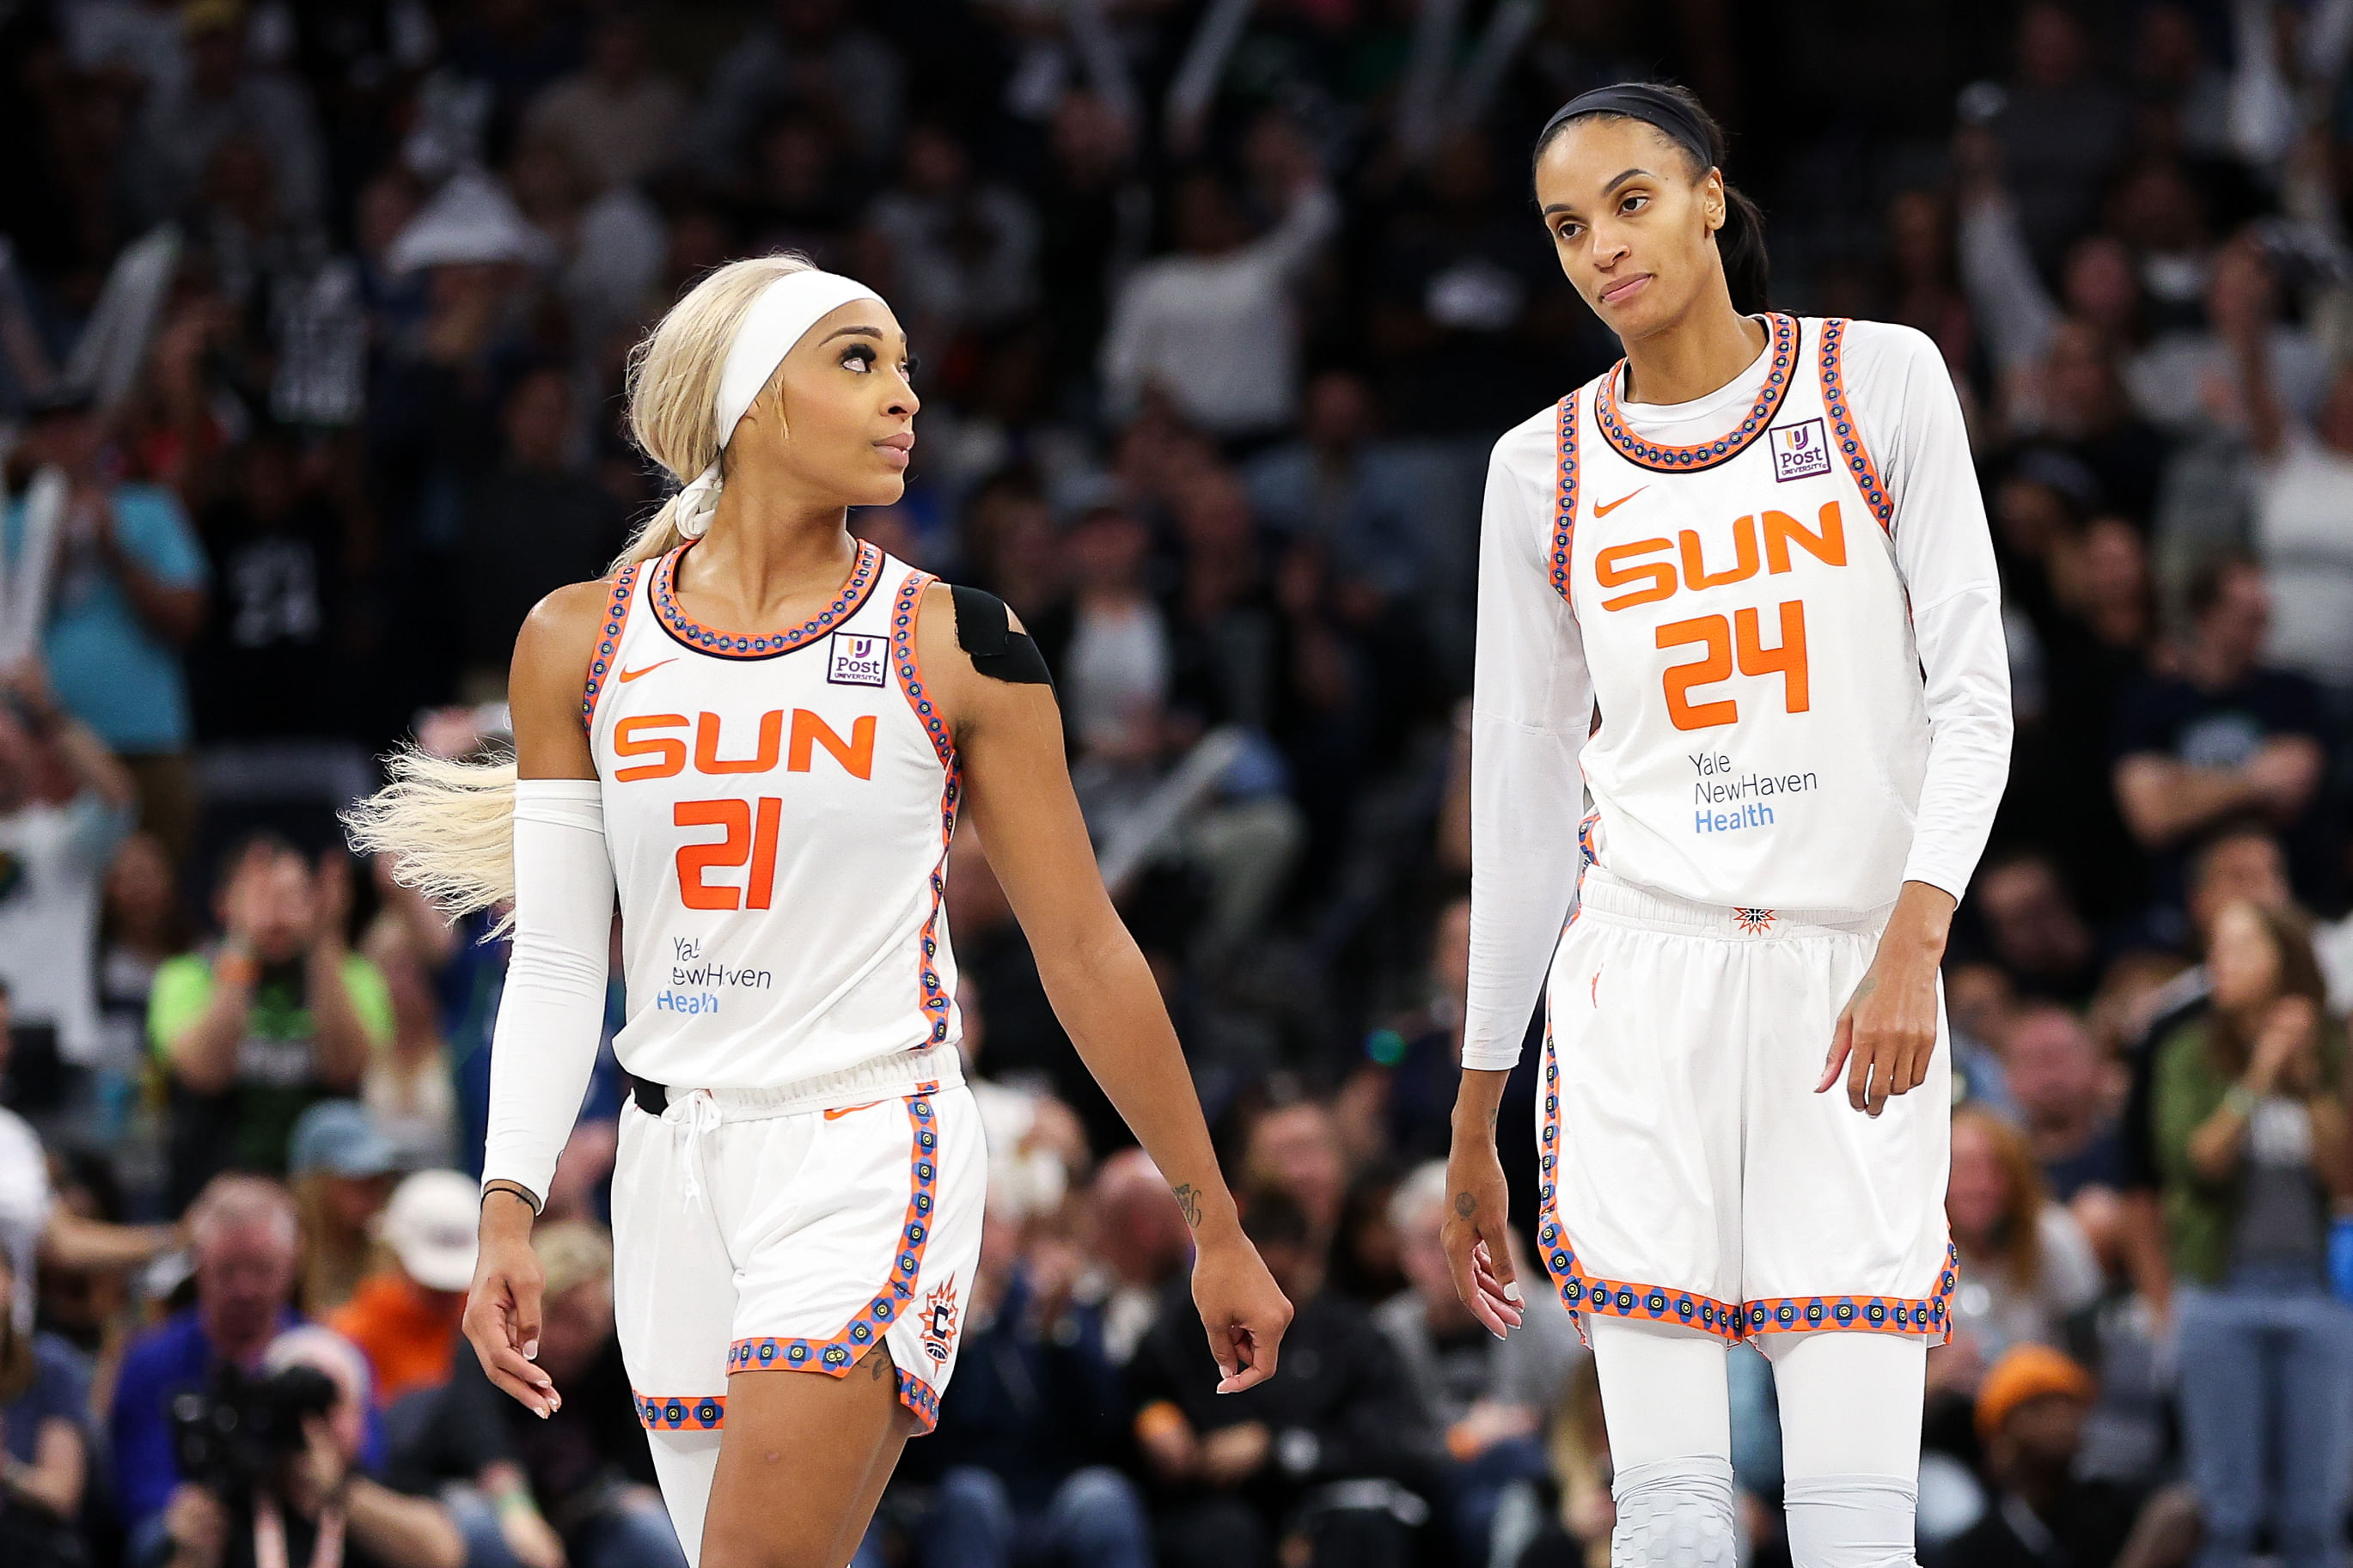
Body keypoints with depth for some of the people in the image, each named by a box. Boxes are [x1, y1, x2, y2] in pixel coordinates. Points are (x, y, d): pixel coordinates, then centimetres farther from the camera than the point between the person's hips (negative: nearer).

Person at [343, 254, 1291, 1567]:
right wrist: (510, 1211, -3)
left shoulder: (952, 647, -2)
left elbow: (1084, 949, 2)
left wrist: (1215, 1226, 4)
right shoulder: (580, 645, 5)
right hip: (675, 1166, 4)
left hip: (870, 1161, -4)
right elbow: (556, 960, 7)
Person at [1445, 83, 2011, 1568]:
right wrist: (1475, 1120, 15)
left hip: (1857, 983, -1)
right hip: (1641, 979, 2)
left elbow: (1973, 692, -1)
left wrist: (1912, 944, -16)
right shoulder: (1545, 469, 9)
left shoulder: (1880, 383, 3)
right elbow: (1522, 790, 14)